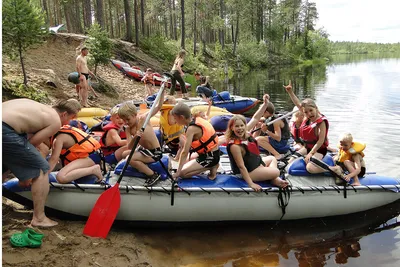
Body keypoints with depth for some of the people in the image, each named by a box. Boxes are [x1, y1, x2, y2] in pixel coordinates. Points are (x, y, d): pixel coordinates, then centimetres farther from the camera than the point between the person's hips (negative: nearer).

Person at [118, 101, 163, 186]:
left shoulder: (143, 118, -14)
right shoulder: (128, 130, -1)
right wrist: (134, 137, -33)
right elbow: (130, 147, -14)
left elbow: (158, 106, -21)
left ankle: (153, 175, -10)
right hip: (144, 150, 8)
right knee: (125, 154, 14)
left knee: (130, 159, -20)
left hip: (155, 152, -8)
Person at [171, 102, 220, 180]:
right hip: (213, 153, 9)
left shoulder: (191, 129, -24)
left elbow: (185, 152, -24)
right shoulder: (196, 120, 2)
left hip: (210, 157, -9)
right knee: (188, 161, 28)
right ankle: (212, 165, 14)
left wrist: (178, 172, -20)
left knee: (182, 173, -8)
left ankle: (211, 167, -3)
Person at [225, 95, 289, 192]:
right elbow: (241, 166, -30)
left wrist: (265, 103, -9)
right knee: (276, 172, -16)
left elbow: (255, 118, -1)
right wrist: (251, 184, -30)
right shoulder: (235, 146, -32)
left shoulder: (245, 133, -9)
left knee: (272, 158, 28)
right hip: (249, 172, -10)